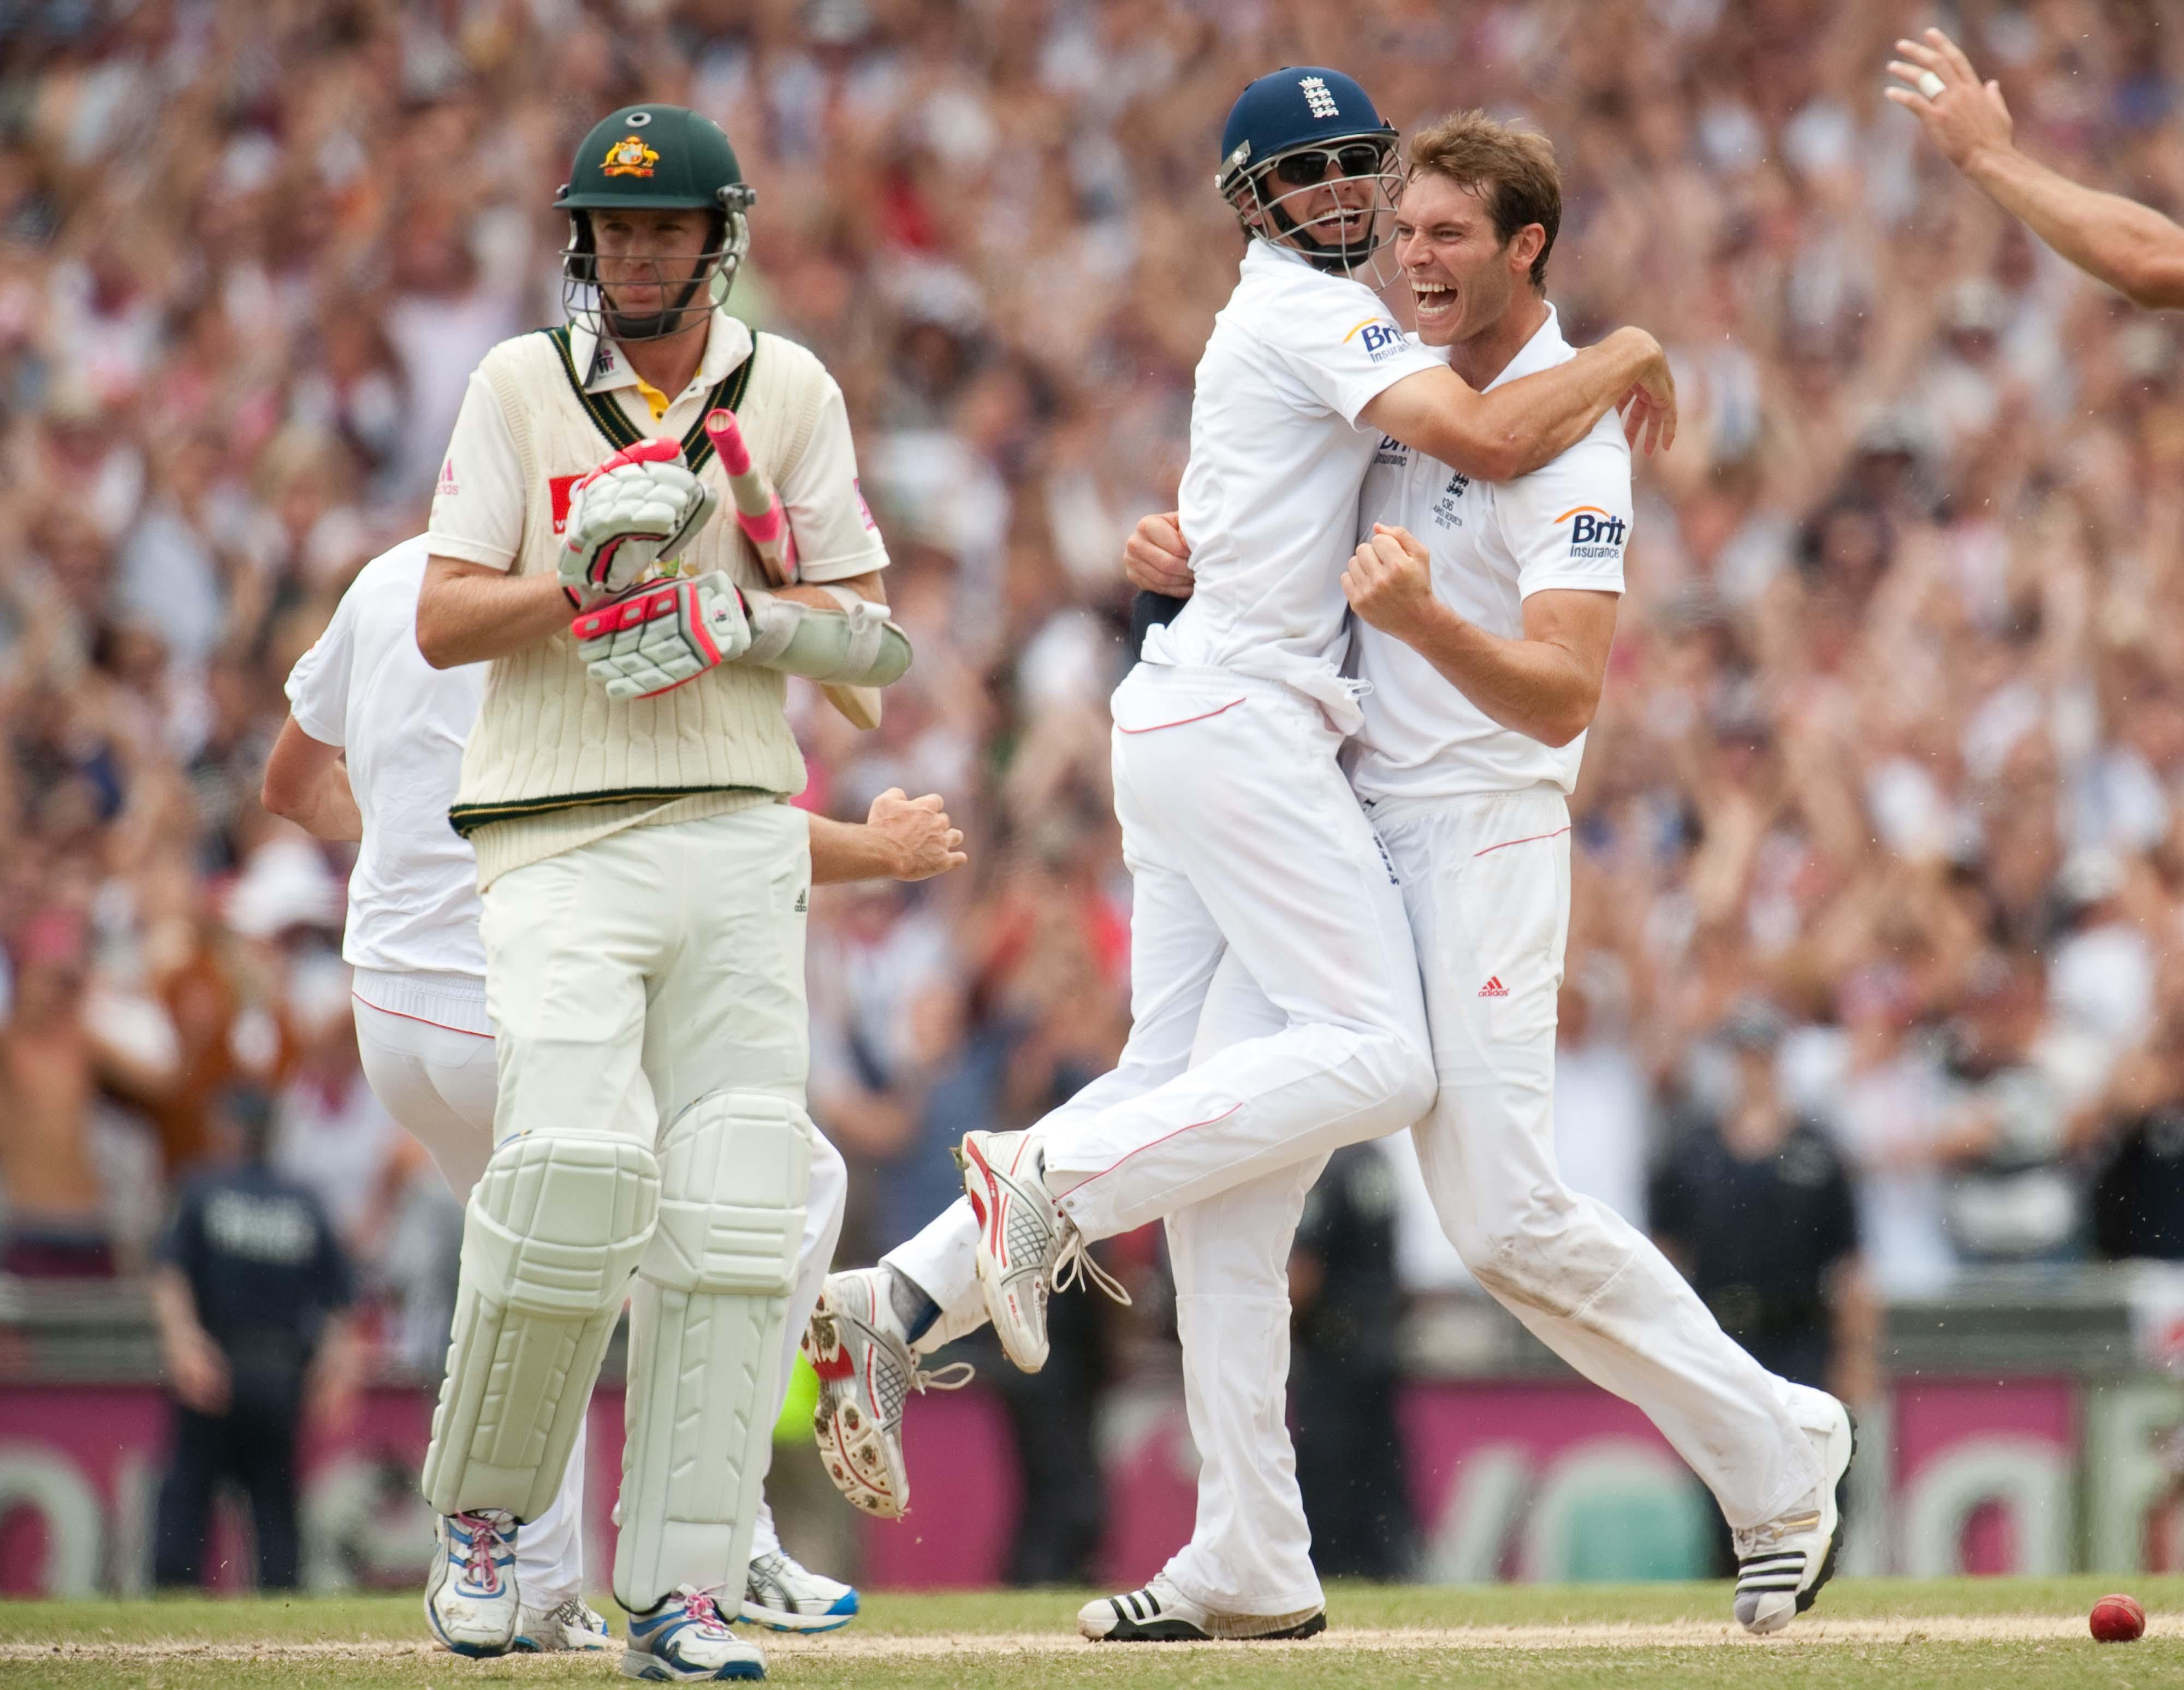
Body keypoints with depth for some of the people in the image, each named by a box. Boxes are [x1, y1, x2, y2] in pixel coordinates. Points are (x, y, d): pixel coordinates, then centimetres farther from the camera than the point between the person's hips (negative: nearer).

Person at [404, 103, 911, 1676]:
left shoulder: (792, 393, 9)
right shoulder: (521, 385, 5)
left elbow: (869, 642, 7)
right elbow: (443, 623, 0)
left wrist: (736, 620, -11)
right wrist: (593, 568, -15)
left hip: (741, 837, 2)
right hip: (560, 837, -2)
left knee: (734, 1216, -6)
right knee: (575, 1161, -20)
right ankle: (484, 1509, 2)